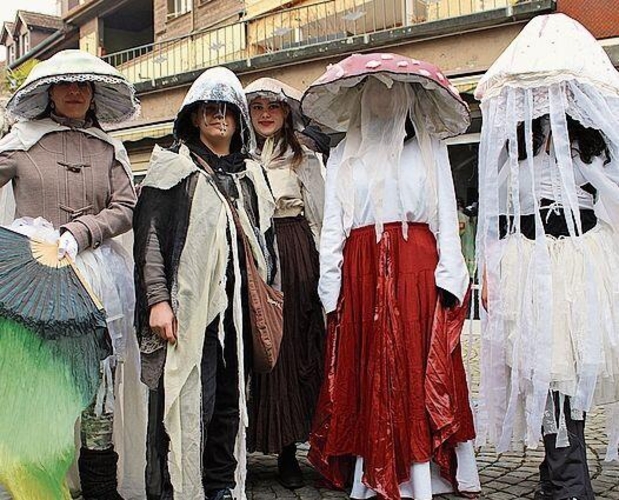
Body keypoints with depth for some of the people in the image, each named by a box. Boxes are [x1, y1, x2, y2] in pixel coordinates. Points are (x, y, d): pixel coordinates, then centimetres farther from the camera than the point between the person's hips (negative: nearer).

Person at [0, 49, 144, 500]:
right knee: (37, 382, -3)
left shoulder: (109, 149, 13)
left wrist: (76, 235, -9)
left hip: (98, 274, 2)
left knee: (100, 381, 3)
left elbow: (126, 207, 5)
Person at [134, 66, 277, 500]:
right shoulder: (174, 166, 4)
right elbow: (150, 235, -4)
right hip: (189, 306, -5)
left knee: (230, 400, 8)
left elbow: (265, 239, 21)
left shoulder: (251, 173, 18)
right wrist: (157, 299, -13)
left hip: (238, 307, 5)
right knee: (191, 403, -8)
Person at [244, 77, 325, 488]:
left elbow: (319, 215, 8)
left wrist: (323, 267, 0)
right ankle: (244, 444, 7)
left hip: (295, 257, 0)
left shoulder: (306, 159, 12)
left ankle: (288, 449, 7)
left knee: (292, 345, 0)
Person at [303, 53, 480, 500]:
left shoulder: (431, 148, 13)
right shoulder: (343, 155, 16)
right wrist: (330, 286, -2)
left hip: (418, 269, -1)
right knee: (366, 375, 0)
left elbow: (447, 217, 6)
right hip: (361, 273, 1)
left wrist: (448, 276, -7)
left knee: (420, 373, -4)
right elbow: (332, 225, 9)